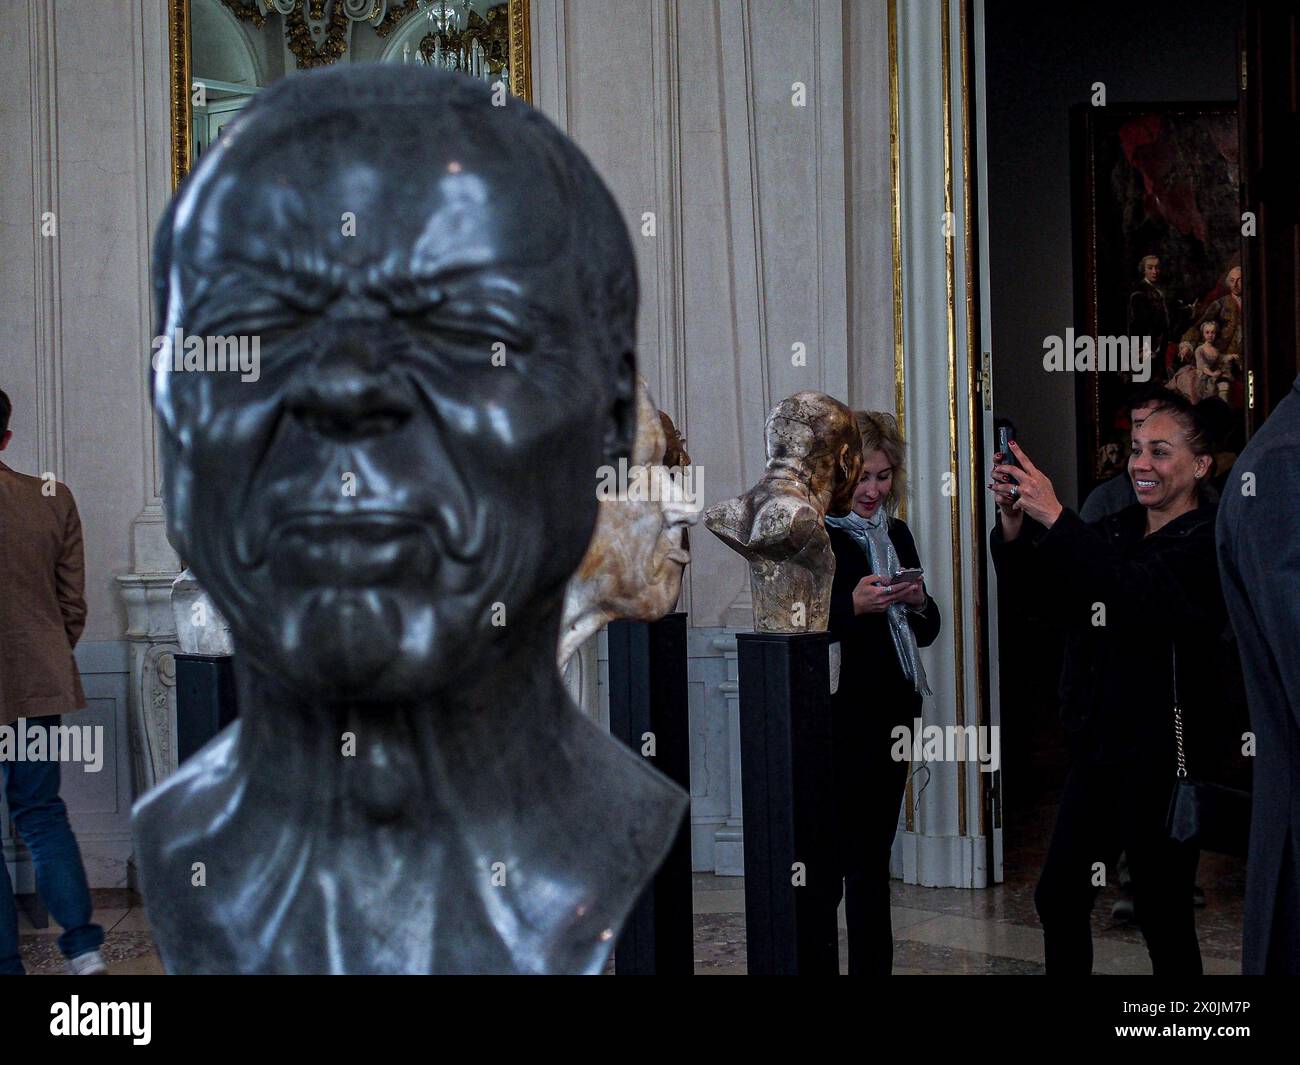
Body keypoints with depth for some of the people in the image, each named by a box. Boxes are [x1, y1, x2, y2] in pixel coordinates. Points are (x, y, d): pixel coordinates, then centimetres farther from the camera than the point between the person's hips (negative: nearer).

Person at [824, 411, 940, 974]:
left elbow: (927, 633, 16)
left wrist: (918, 603, -6)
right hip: (838, 721, -6)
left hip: (892, 716, 6)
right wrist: (853, 606, -26)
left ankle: (872, 964, 17)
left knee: (871, 857, 10)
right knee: (857, 858, -4)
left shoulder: (896, 535, 13)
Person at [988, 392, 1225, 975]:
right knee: (1058, 899, 10)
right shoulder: (1114, 532, 12)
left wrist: (1055, 518, -34)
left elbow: (1142, 594, -28)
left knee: (1162, 912, 0)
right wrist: (1013, 520, -19)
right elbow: (1034, 584, 1)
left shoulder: (1208, 544, -9)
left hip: (1162, 758, -7)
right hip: (1096, 748, 7)